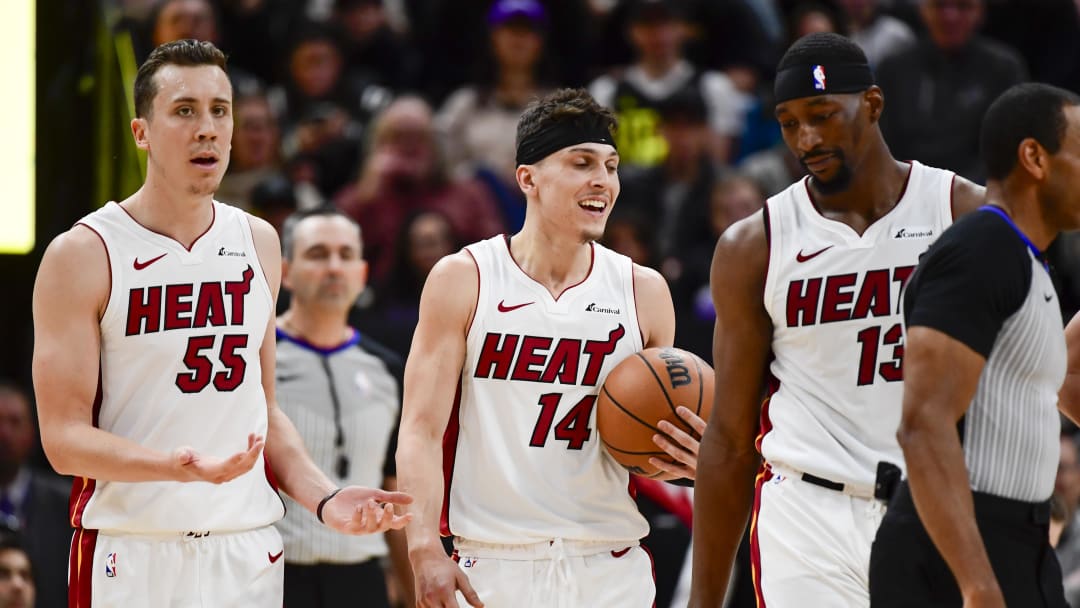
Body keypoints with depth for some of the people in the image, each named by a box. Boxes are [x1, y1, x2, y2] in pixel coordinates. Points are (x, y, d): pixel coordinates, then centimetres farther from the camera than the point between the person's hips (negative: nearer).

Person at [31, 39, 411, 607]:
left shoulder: (257, 243, 12)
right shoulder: (82, 256, -5)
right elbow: (64, 437, -10)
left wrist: (324, 497, 3)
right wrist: (184, 468, -24)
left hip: (247, 554, 4)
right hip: (133, 554, -4)